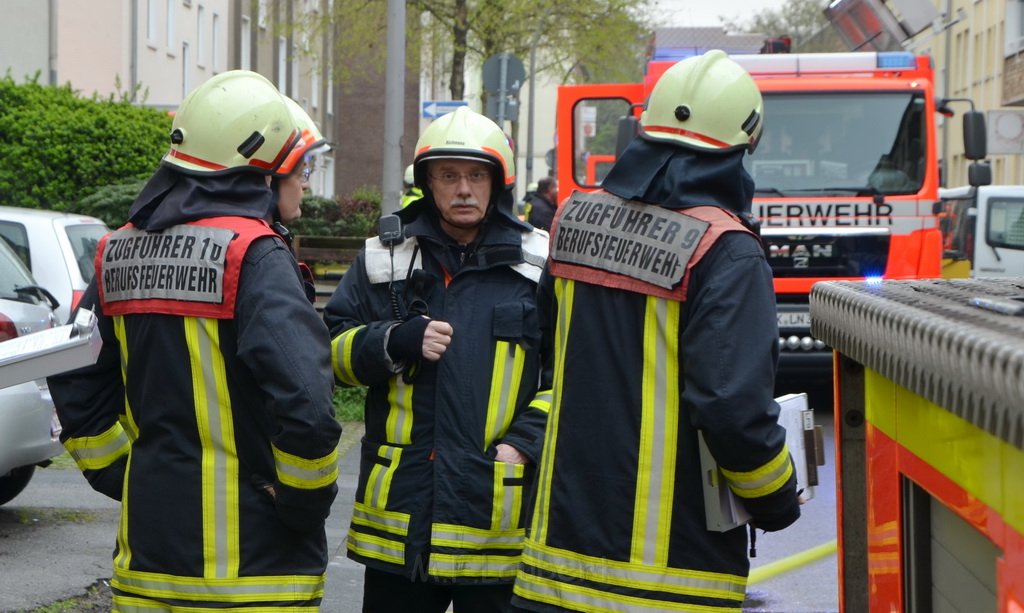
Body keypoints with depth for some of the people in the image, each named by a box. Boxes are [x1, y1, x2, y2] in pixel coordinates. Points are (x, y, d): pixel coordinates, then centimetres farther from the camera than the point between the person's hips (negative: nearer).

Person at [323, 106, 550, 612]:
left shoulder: (539, 263, 5)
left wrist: (525, 442, -8)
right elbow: (332, 351, 8)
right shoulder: (384, 260, 8)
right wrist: (396, 344, -11)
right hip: (399, 514, 1)